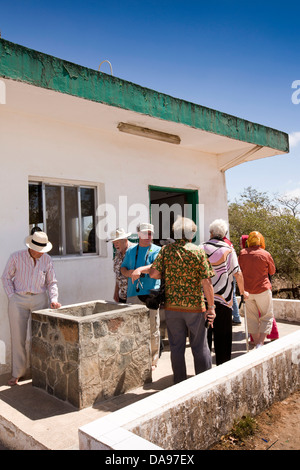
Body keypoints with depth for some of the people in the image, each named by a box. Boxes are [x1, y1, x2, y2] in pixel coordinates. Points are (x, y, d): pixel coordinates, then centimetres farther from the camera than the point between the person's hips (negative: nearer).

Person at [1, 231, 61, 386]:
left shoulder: (46, 259, -1)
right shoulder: (16, 257, -8)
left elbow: (51, 282, 6)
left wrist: (54, 299, -8)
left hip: (40, 299, 2)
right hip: (18, 300, -1)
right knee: (18, 337, 2)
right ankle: (17, 373, 16)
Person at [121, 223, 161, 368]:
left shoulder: (157, 250, 4)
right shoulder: (130, 250, 16)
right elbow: (123, 268, 18)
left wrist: (140, 269, -29)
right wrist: (129, 273, -5)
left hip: (150, 294, -3)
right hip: (133, 294, 3)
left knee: (152, 329, 0)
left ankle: (152, 361, 14)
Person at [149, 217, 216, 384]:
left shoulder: (166, 250, -2)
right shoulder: (198, 252, -7)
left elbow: (154, 273, -8)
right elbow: (206, 283, -10)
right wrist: (211, 306, -4)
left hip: (172, 307, 2)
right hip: (195, 306, -1)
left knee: (177, 347, 12)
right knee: (200, 347, 11)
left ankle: (180, 383, 21)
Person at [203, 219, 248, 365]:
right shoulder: (228, 250, -3)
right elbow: (237, 273, -5)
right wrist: (242, 291, 10)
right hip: (223, 298, -2)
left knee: (204, 332, 11)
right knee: (223, 333, 8)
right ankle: (222, 365, 15)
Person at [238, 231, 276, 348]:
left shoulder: (242, 253, 0)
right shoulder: (265, 254, -7)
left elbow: (239, 271, 10)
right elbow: (272, 272, 7)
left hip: (247, 290, 3)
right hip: (262, 289, -3)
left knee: (252, 318, 12)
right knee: (267, 317, 7)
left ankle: (257, 344, 17)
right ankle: (260, 344, -4)